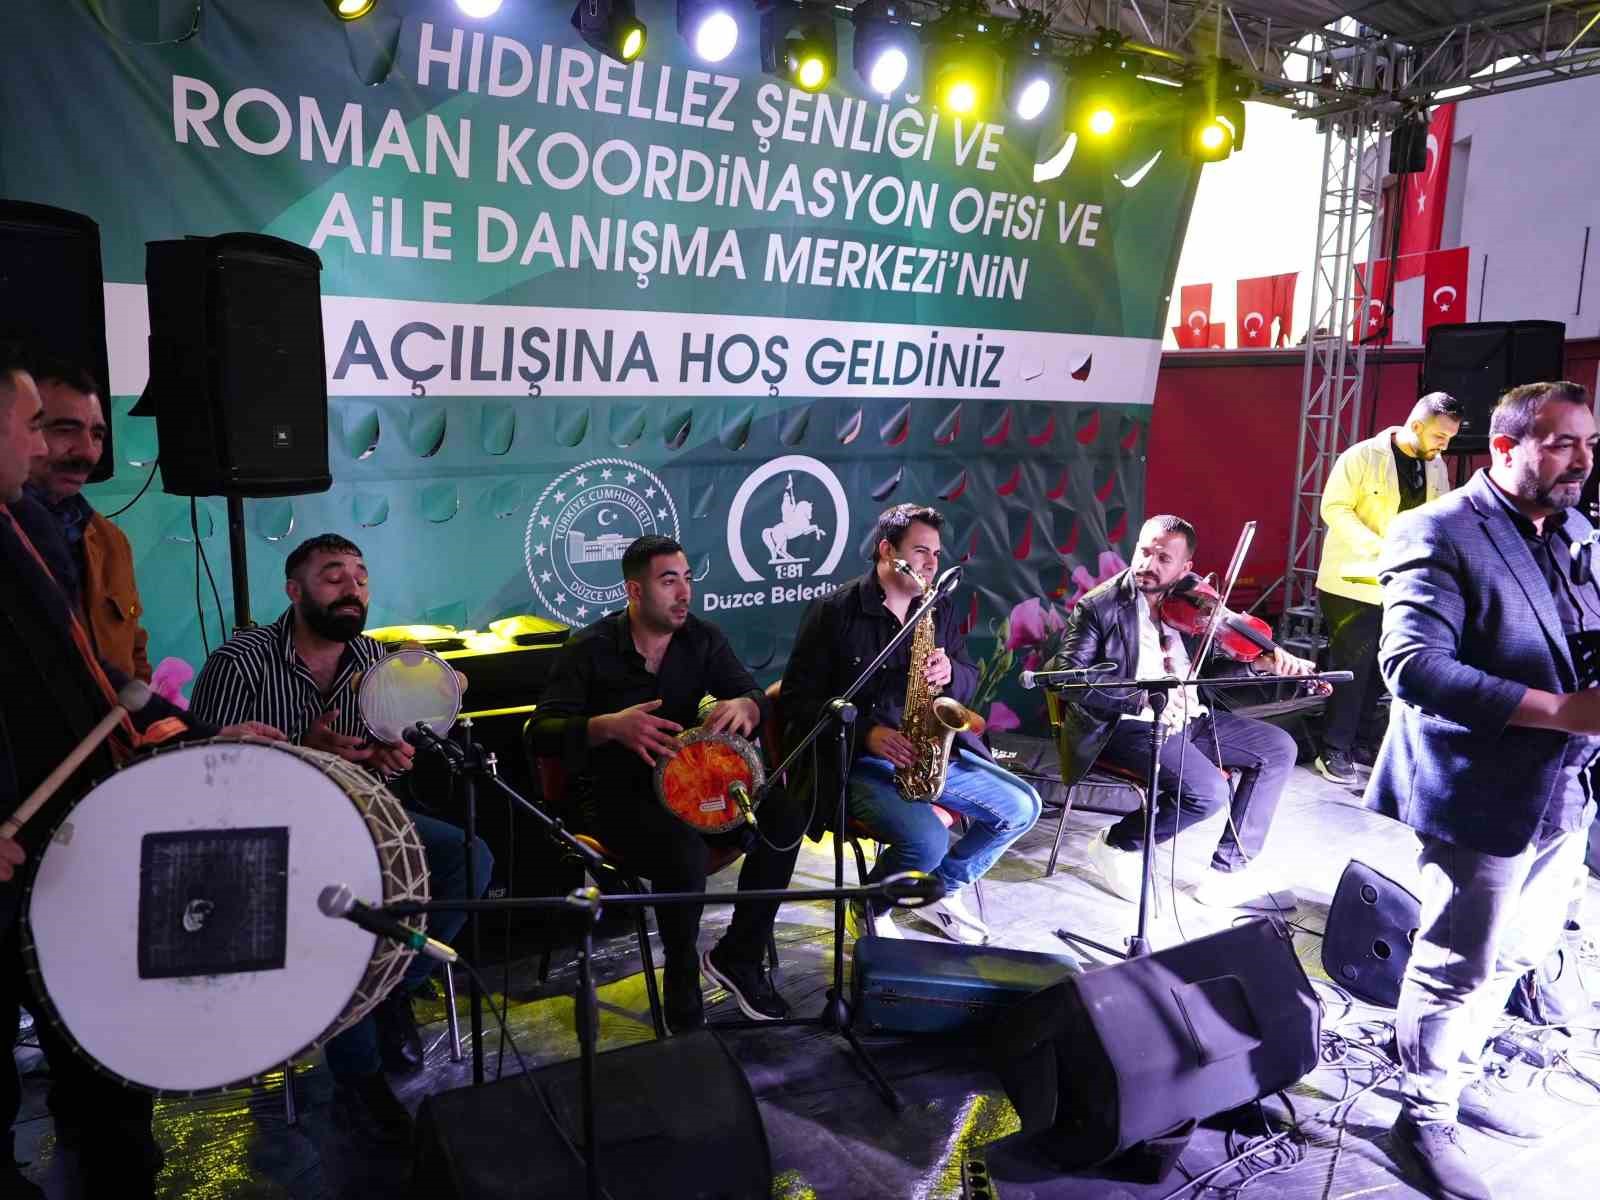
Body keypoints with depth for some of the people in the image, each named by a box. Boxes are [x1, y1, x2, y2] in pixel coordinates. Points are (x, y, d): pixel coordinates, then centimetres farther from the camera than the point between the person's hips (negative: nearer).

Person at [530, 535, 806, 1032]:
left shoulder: (703, 638, 4)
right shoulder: (589, 649, -9)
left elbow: (756, 698, -1)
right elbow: (542, 733, -16)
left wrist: (744, 706, -27)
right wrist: (610, 726, -35)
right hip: (616, 792, -5)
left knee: (784, 819, -19)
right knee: (685, 853, -35)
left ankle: (737, 956, 0)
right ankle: (682, 980, -6)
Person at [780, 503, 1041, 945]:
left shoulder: (941, 609, 10)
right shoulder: (833, 611, -8)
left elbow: (970, 681, 14)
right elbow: (799, 699, -9)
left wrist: (950, 673, -11)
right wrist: (866, 733, -21)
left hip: (931, 751, 6)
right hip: (856, 760, -6)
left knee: (1022, 807, -5)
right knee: (930, 840, -28)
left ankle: (943, 890, 18)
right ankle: (871, 909, 5)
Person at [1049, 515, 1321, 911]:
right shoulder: (1098, 607, -11)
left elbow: (1210, 665, 9)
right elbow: (1069, 678, -18)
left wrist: (1260, 661, -13)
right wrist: (1143, 699, -26)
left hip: (1191, 718, 7)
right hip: (1131, 726, -7)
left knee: (1278, 748, 2)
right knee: (1209, 792, -26)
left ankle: (1228, 871, 3)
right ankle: (1118, 845, -1)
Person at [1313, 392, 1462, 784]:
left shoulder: (1437, 467, 8)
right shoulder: (1362, 456, -12)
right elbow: (1334, 507, -16)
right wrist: (1377, 547, -25)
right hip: (1354, 582, -6)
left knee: (1378, 668, 12)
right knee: (1351, 667, -4)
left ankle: (1361, 740, 24)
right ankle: (1334, 750, 3)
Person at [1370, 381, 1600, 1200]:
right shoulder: (1439, 535, -15)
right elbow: (1412, 665, -25)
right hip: (1483, 798, -8)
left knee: (1514, 959, 22)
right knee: (1456, 971, 6)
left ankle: (1455, 1074, 43)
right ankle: (1425, 1121, 26)